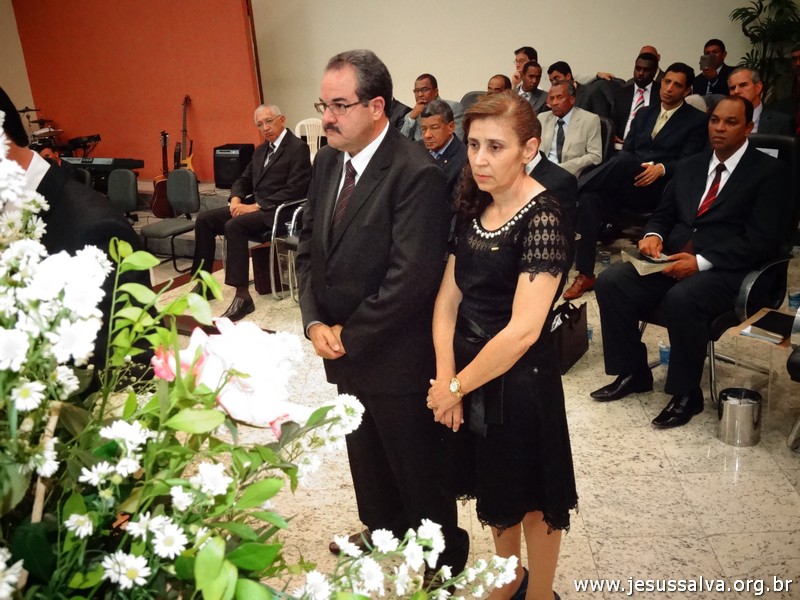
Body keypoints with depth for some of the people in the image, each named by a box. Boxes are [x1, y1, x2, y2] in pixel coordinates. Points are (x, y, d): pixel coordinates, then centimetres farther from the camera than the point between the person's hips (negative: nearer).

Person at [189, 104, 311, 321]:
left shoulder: (298, 148, -7)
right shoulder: (261, 150, 19)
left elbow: (294, 190, -17)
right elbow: (243, 180, 24)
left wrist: (257, 206, -20)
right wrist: (236, 199, -1)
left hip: (277, 212, -9)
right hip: (252, 205, 9)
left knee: (234, 226, -32)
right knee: (204, 219, -5)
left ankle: (243, 296, -29)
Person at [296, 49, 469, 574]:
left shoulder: (418, 174, -22)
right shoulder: (328, 162, 4)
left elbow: (411, 276, -25)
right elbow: (310, 246, 8)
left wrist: (350, 335, -16)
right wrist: (315, 322, -5)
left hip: (396, 357, -7)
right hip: (343, 350, 8)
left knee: (418, 465, 13)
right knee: (365, 452, 26)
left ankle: (444, 553, 39)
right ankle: (382, 527, 52)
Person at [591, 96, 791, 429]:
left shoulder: (770, 172, -1)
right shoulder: (689, 165, 18)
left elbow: (761, 240, -10)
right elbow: (663, 214, 21)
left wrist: (701, 262, -22)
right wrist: (653, 235, -5)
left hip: (725, 269, -5)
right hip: (672, 259, 6)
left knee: (681, 299, -37)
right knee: (611, 281, -18)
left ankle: (686, 393, -14)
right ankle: (633, 373, -1)